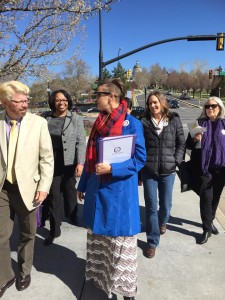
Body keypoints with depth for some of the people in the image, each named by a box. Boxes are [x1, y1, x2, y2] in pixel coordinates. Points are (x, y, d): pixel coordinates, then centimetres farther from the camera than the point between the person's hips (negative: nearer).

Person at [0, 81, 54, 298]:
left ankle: (24, 271, 41)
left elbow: (47, 158, -5)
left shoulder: (38, 123, -6)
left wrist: (44, 187, -10)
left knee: (27, 234, 17)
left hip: (27, 187, 0)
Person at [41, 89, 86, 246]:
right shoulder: (46, 119, 5)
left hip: (69, 164, -1)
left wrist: (80, 163, -13)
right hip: (51, 164, 1)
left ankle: (73, 217, 42)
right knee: (53, 196, 5)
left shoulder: (76, 119, 0)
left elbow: (81, 143, -5)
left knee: (70, 192, 17)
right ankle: (54, 230, 16)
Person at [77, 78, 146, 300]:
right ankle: (100, 273, 44)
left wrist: (112, 168, -24)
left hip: (119, 192, -6)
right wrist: (82, 185, 16)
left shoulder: (132, 123, -12)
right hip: (97, 189, 6)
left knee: (120, 240, 6)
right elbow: (90, 158, 12)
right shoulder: (99, 123, 6)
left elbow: (139, 159, -12)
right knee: (98, 235, 20)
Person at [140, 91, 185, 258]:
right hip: (148, 171, -1)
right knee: (151, 207, 4)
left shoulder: (174, 120, 1)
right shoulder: (144, 122, -2)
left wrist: (176, 161, -5)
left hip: (168, 171, 1)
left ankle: (162, 223, 50)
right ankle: (152, 242, 20)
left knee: (166, 204, 15)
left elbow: (181, 143, 5)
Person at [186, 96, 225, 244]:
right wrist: (194, 139, -18)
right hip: (204, 167, -2)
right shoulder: (200, 123, 2)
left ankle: (210, 221, 37)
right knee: (206, 197, -2)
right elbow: (188, 145, 3)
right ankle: (207, 229, 11)